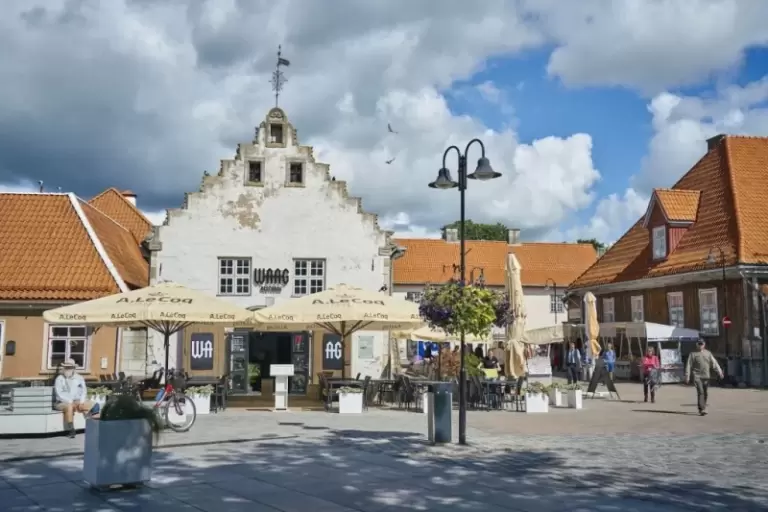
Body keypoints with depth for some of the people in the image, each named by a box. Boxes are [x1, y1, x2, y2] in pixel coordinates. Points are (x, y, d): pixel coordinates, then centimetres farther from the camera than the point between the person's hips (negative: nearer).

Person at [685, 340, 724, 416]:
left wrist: (720, 372, -5)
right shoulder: (693, 354, 1)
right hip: (697, 376, -4)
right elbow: (688, 365, -2)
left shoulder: (708, 353, 10)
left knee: (706, 393, 8)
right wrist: (687, 376, -9)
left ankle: (702, 407, 26)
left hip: (706, 376, 4)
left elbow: (714, 363, 5)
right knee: (700, 392, -14)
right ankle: (702, 409, -16)